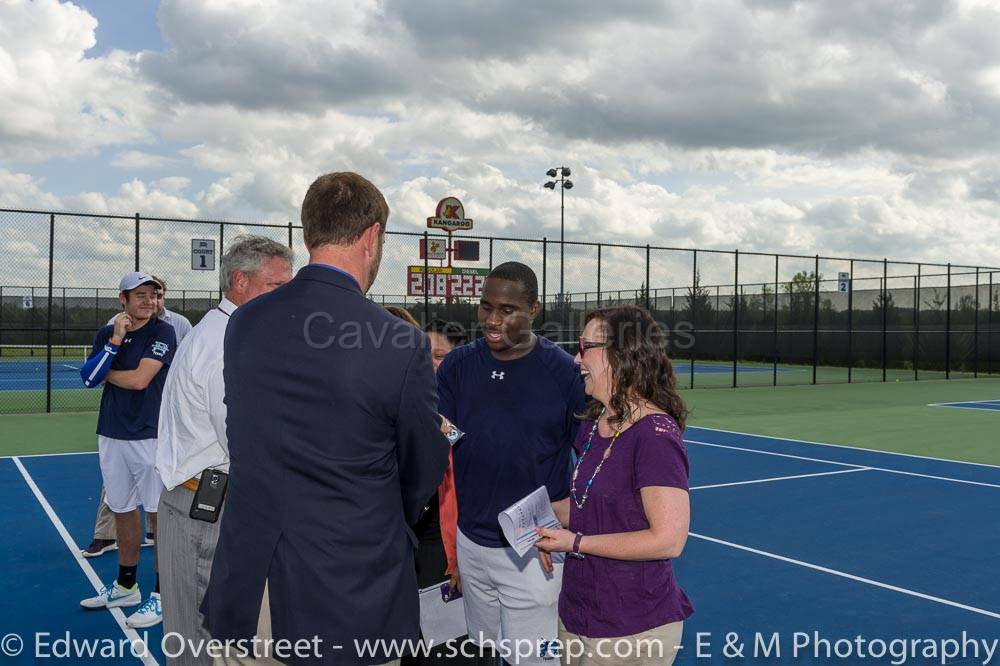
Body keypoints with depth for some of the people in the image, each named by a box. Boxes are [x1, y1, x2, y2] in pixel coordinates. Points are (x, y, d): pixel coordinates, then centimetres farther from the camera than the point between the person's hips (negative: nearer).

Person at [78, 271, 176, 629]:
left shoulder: (164, 332, -8)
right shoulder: (106, 334, 9)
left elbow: (139, 379, -16)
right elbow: (89, 378, -4)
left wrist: (106, 373, 1)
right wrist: (115, 341, -13)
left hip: (151, 437, -6)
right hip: (112, 436, 6)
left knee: (159, 514, 0)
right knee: (123, 511, 16)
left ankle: (162, 595, 9)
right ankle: (125, 586, 32)